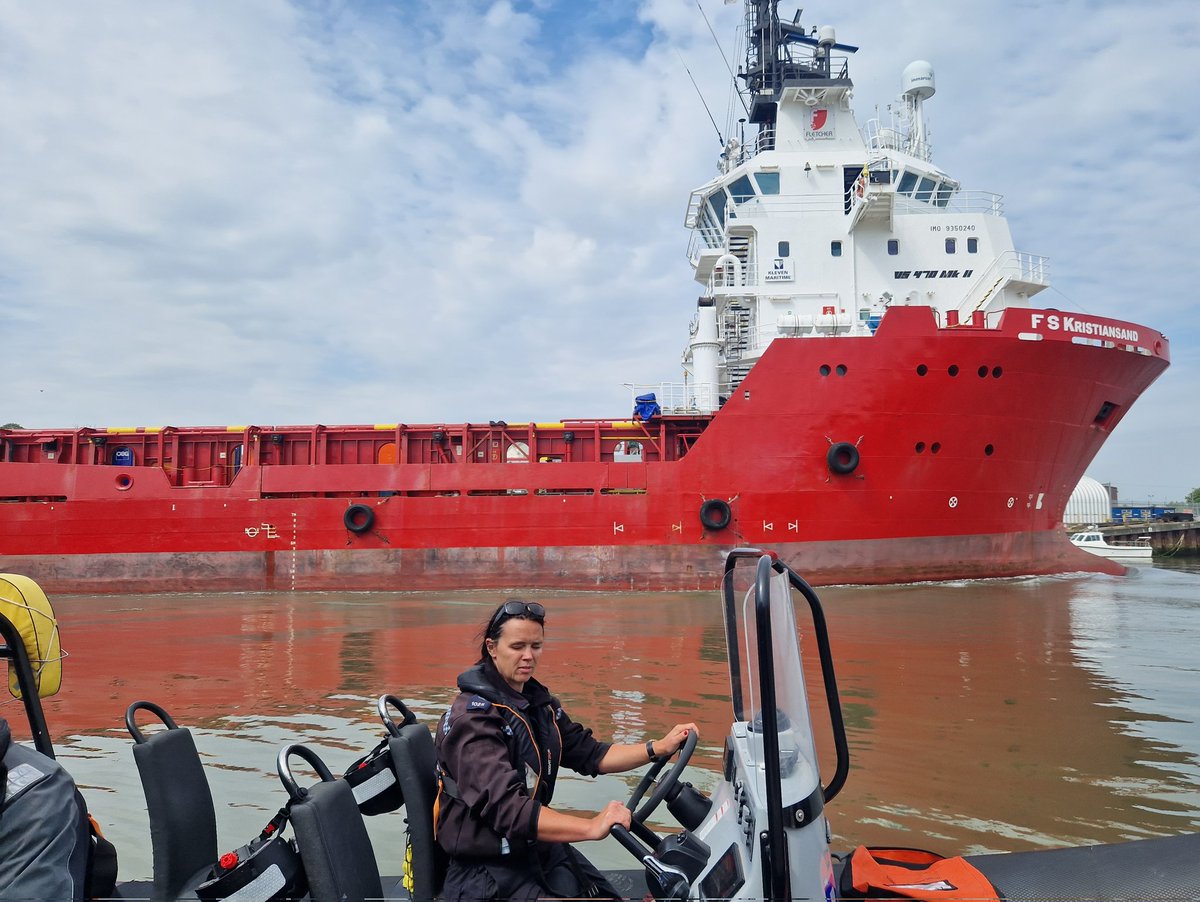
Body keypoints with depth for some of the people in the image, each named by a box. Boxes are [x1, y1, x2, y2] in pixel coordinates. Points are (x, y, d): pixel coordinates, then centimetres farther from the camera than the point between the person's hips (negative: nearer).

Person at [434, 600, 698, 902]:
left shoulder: (539, 702, 7)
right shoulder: (472, 717, -20)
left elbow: (590, 754, 8)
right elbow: (506, 808, -30)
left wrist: (660, 748, -4)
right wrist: (591, 827, -39)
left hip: (539, 848, 8)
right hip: (488, 868, -7)